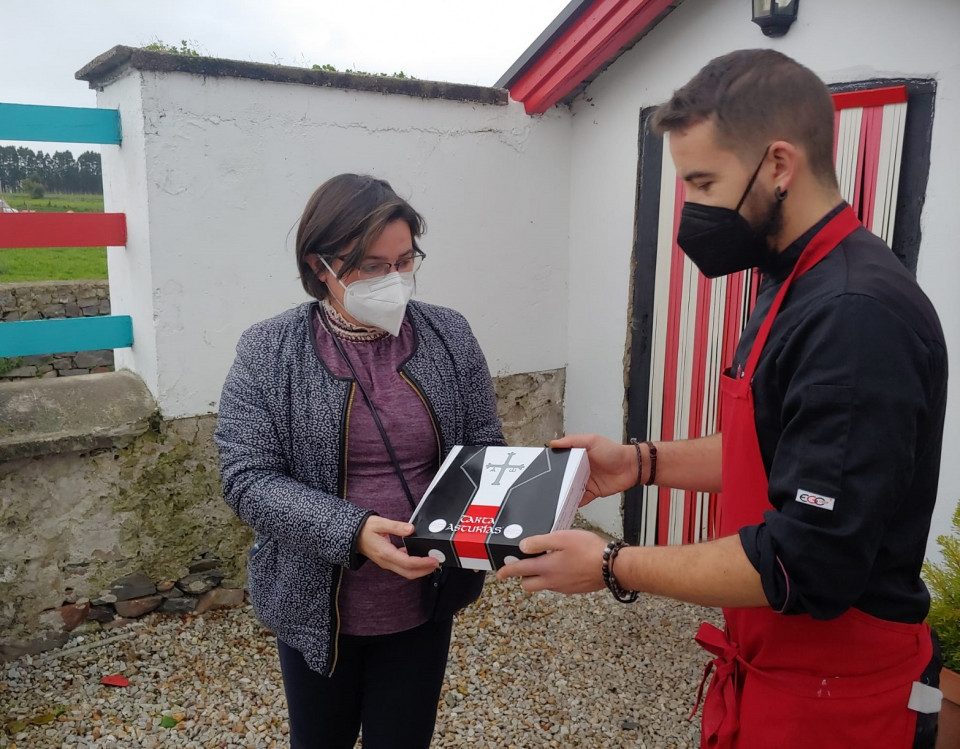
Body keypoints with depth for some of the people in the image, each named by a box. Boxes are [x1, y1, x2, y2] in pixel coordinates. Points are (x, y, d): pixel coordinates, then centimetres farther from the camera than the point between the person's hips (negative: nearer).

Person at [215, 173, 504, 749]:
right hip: (319, 606, -1)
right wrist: (353, 531, -29)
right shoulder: (268, 353, -11)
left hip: (424, 599, 2)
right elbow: (248, 480, -15)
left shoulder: (449, 335, -4)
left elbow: (484, 446, 2)